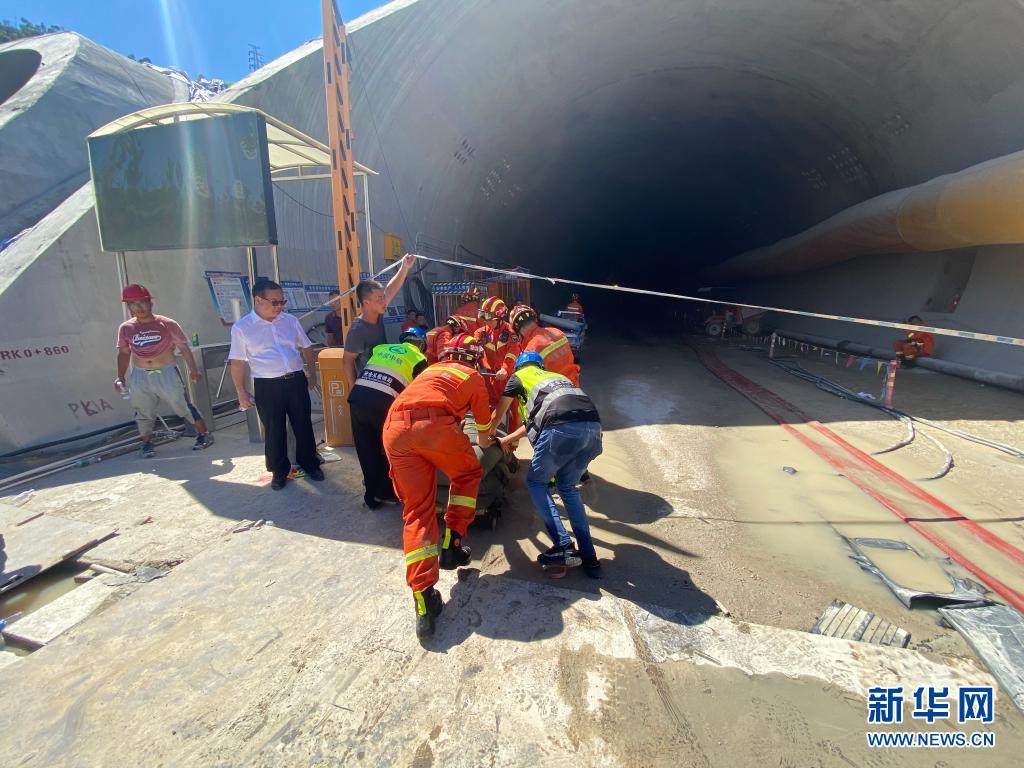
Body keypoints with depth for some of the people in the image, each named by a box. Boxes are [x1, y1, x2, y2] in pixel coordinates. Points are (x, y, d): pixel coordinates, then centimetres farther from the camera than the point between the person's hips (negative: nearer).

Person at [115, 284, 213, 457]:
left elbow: (183, 347, -3)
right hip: (140, 377, 3)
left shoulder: (167, 324, -6)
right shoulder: (125, 328, 3)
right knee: (143, 412, 10)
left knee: (183, 405, 2)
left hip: (166, 372, -3)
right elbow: (124, 353, 11)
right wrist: (120, 377, 6)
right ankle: (147, 443, 23)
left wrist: (192, 370, -5)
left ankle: (204, 434, 13)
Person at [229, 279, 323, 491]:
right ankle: (279, 471, 25)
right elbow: (238, 362, -1)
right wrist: (241, 392, -2)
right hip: (267, 386, -2)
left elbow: (306, 348, 14)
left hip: (296, 381, 3)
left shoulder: (290, 320, 6)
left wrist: (312, 374, 11)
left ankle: (310, 464, 27)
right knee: (274, 430, 8)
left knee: (303, 425, 10)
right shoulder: (241, 328, -3)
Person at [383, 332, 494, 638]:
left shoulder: (432, 370, 36)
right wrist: (484, 442, 60)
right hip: (434, 425, -4)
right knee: (468, 474, 25)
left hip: (394, 428, 4)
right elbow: (484, 425, 36)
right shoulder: (474, 377, 24)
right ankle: (452, 544, 19)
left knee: (417, 510, 8)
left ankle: (424, 599, 1)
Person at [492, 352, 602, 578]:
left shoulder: (518, 377, 26)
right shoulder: (556, 376, 40)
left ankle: (563, 547, 6)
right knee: (567, 486, 24)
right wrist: (508, 439, 58)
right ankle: (589, 557, 20)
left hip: (562, 428, -5)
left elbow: (498, 415, 38)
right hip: (592, 426, 6)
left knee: (536, 482, 18)